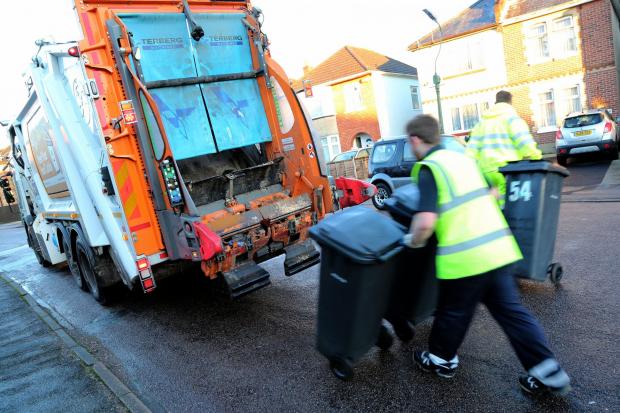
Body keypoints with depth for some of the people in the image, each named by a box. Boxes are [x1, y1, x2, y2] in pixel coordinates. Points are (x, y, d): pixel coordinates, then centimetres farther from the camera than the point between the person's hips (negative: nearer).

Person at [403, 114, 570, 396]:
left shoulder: (428, 168, -12)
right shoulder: (463, 158, 13)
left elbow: (425, 223, -25)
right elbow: (489, 195, 26)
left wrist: (412, 241, -5)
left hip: (464, 256, -7)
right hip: (497, 247, 7)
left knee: (453, 312, 14)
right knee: (511, 310, 16)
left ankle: (441, 360, 35)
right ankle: (548, 372, 19)